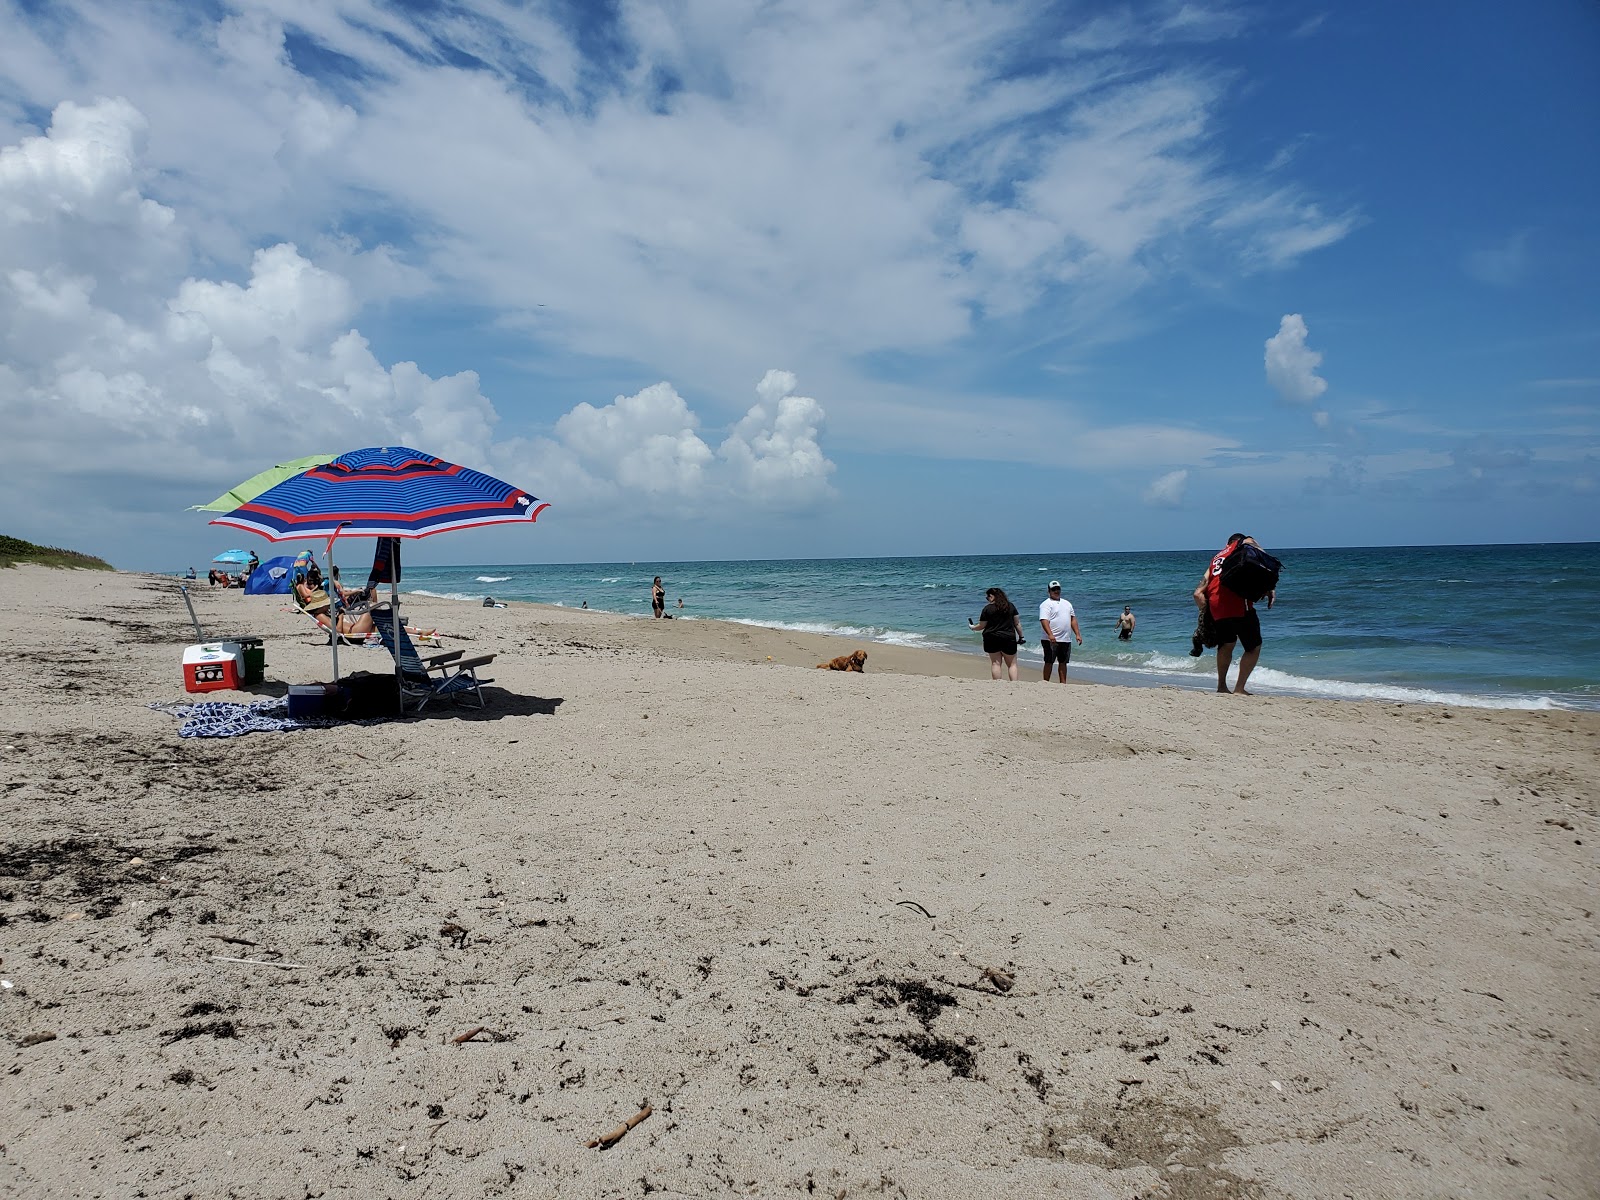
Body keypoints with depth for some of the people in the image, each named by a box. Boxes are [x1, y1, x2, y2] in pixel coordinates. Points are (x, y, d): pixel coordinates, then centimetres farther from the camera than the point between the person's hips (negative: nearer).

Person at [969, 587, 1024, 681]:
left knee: (995, 663, 6)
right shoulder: (1011, 606, 3)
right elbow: (1017, 623, 5)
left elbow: (981, 626, 0)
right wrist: (1021, 636, 13)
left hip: (992, 639, -1)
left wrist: (972, 627, 19)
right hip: (1009, 638, 1)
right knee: (1012, 664, 7)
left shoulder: (987, 608, -5)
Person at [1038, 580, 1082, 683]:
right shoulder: (1046, 604, -5)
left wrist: (1077, 634, 9)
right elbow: (1044, 620, -18)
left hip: (1066, 640, 6)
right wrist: (1050, 634, -31)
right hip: (1052, 640, -6)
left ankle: (1063, 683, 15)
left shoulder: (1067, 603, 18)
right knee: (1049, 662, -2)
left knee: (1063, 663, 10)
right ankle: (1046, 683, 4)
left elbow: (1073, 619, 19)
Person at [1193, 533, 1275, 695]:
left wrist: (1205, 613, 22)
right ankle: (1239, 689, 1)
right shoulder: (1246, 542, 19)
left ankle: (1221, 686, 27)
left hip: (1215, 605, 6)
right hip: (1237, 601, -6)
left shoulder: (1215, 558, 30)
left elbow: (1198, 593, 19)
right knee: (1254, 647, 8)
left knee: (1226, 644, 27)